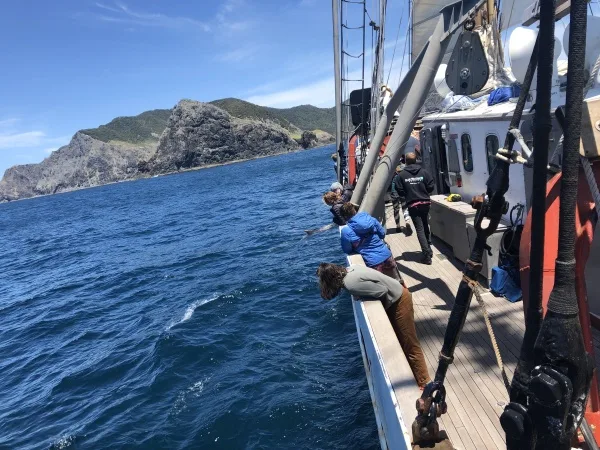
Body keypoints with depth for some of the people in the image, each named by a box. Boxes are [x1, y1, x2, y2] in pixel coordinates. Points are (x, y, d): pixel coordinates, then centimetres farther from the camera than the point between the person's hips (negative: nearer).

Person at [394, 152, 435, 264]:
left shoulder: (401, 175, -7)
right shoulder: (424, 172, -2)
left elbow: (400, 191, -7)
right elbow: (430, 187, -3)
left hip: (413, 205, -3)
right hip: (425, 203, 3)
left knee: (420, 230, -1)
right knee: (426, 227, 22)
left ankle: (427, 255, -6)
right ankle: (428, 250, 32)